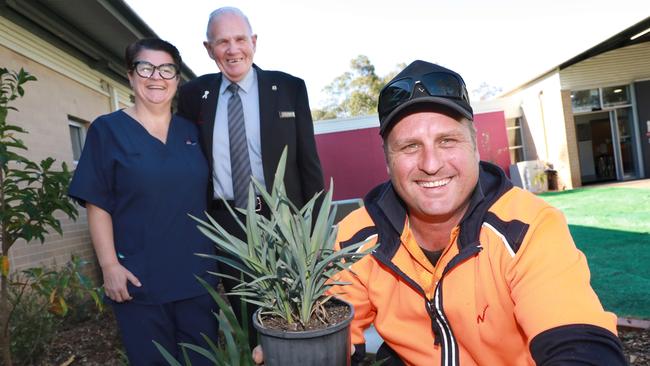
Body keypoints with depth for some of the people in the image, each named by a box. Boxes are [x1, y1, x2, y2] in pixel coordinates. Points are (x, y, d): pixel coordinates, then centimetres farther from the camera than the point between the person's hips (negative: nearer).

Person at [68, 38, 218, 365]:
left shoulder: (191, 130, 8)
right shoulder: (107, 129, -3)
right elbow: (97, 205, -7)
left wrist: (216, 257, 11)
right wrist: (109, 265, -13)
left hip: (197, 274, 4)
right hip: (139, 279, -3)